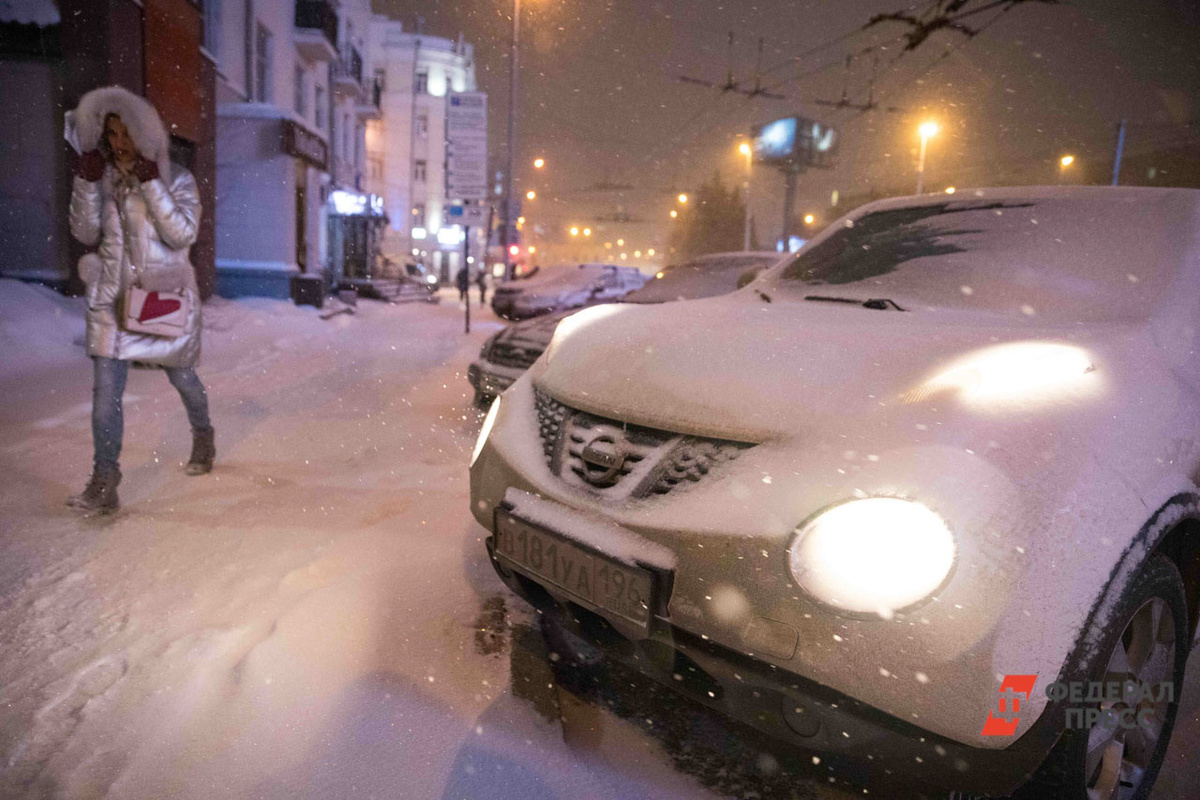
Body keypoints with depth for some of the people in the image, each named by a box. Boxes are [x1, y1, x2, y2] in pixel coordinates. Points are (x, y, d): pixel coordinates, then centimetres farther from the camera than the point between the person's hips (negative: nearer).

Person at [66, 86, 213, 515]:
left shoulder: (176, 179, -4)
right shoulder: (104, 178, 5)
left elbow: (182, 233, -17)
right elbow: (86, 234, 3)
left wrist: (151, 185, -24)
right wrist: (85, 184, -7)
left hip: (165, 294, -2)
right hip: (112, 296, 3)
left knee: (180, 375, 14)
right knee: (105, 389, -5)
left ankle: (202, 436, 43)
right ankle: (104, 483, -2)